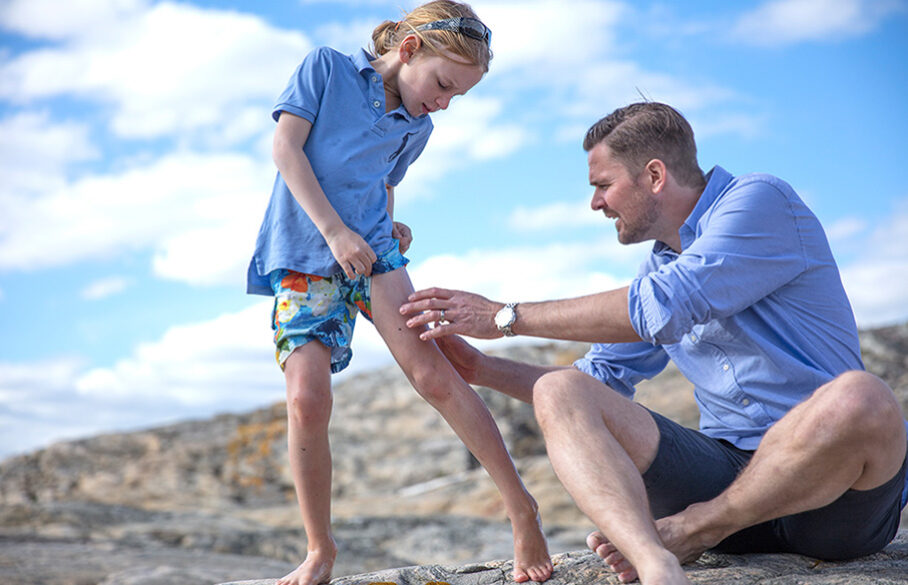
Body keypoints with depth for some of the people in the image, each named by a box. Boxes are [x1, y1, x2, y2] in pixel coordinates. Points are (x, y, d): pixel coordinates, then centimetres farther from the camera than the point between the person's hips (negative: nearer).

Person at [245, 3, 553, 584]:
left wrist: (390, 229, 6)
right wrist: (334, 230, -15)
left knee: (432, 371, -16)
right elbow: (286, 147, -7)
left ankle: (521, 507, -8)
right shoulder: (326, 67, 1)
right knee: (307, 400, -16)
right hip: (304, 258, -3)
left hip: (373, 250, 3)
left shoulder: (415, 129, 13)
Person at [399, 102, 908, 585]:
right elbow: (601, 378, 26)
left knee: (859, 398, -40)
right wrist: (482, 369, 16)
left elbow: (661, 309, -16)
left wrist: (506, 317, -10)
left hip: (836, 489, -6)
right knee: (559, 392, -12)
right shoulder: (661, 268, 19)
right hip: (728, 472, 6)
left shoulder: (761, 202, -5)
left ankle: (685, 533, -15)